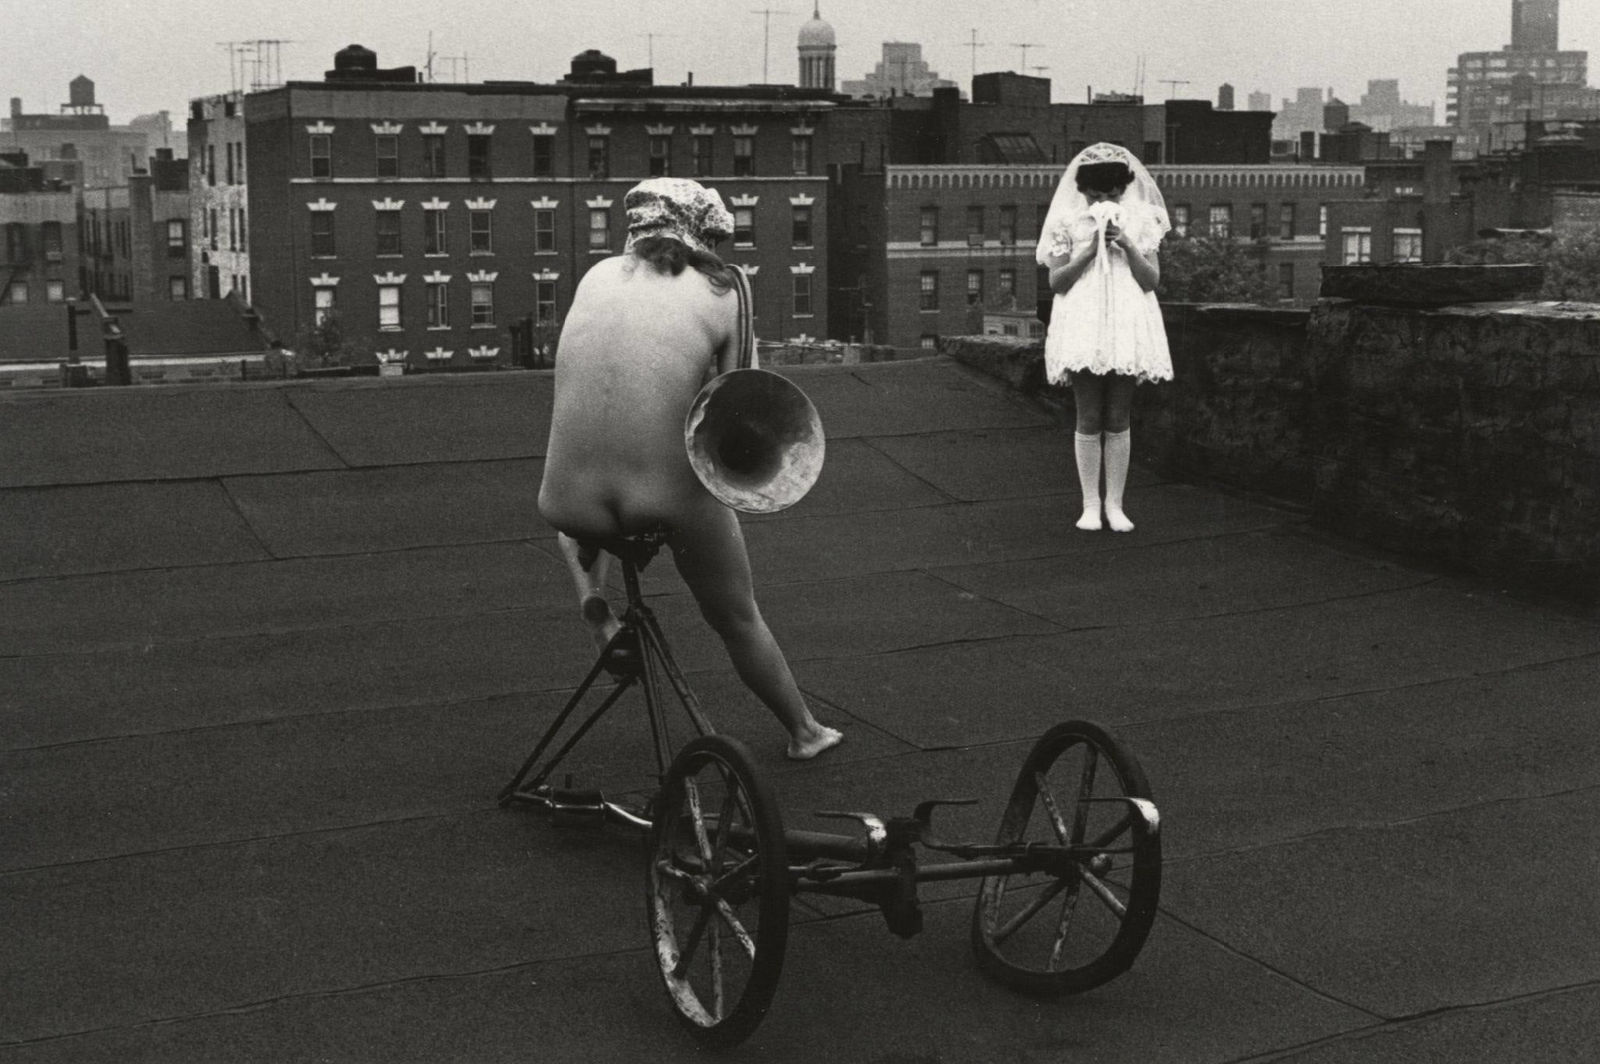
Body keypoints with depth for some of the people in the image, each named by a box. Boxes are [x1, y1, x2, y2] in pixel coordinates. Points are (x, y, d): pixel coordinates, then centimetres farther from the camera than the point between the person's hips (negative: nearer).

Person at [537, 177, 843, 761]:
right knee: (740, 623, 26)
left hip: (576, 508, 2)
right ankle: (804, 731, 43)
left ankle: (593, 602, 26)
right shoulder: (722, 293, -2)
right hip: (676, 502, -2)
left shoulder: (596, 276, 6)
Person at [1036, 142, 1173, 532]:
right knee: (1089, 420, -1)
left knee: (1118, 421, 2)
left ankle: (1114, 504, 9)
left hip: (1127, 326, 1)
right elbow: (1056, 281, -1)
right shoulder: (1068, 222, 4)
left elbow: (1151, 280, 2)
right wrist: (1089, 250, -10)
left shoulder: (1139, 221, 7)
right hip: (1082, 326, -1)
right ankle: (1090, 504, 6)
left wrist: (1127, 245, -11)